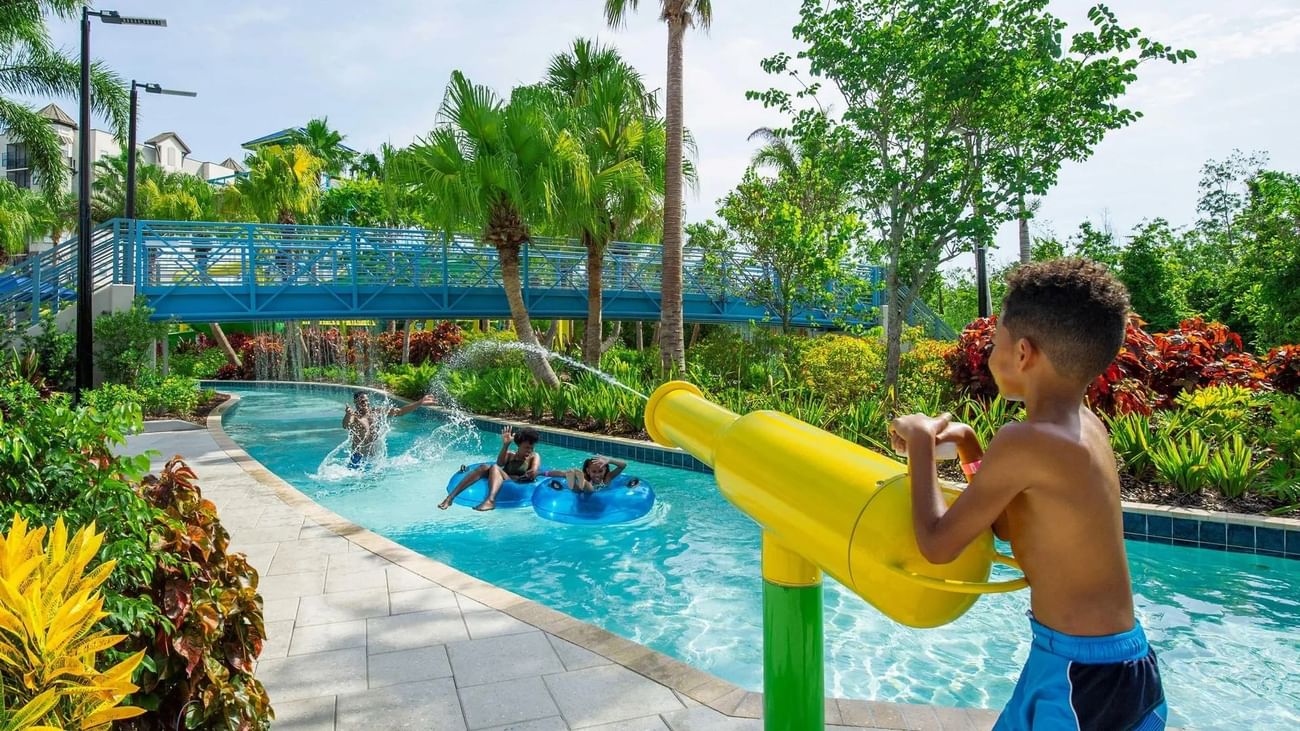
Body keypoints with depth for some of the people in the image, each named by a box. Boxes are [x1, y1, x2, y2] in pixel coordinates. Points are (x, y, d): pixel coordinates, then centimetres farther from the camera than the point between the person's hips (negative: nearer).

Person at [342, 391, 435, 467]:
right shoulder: (353, 416, -7)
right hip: (359, 459, -4)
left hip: (376, 458, 4)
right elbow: (346, 426, -29)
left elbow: (400, 411, 7)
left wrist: (420, 403, 0)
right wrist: (347, 415, -52)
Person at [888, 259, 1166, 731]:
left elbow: (937, 545, -16)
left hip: (1076, 672, -8)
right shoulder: (1087, 426, 3)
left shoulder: (1026, 440, -23)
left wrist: (920, 443, -7)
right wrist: (966, 445, 6)